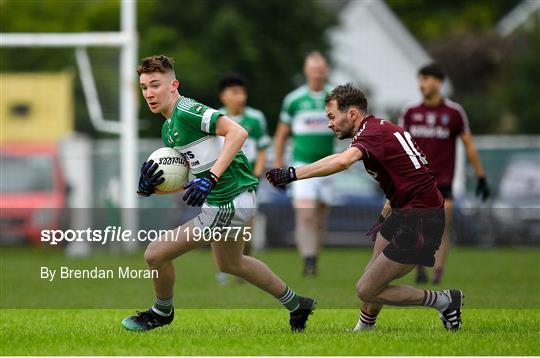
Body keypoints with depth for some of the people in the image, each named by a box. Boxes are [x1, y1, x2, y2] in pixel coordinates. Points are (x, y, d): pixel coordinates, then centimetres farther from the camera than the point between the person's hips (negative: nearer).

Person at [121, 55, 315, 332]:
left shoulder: (185, 111, -19)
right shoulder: (168, 128, 12)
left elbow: (237, 132, -30)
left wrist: (210, 178, -35)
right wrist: (150, 187, -6)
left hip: (227, 203, -11)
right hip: (235, 198, 11)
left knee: (155, 254, -6)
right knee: (230, 263, 35)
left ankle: (162, 312, 24)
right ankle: (297, 305, 48)